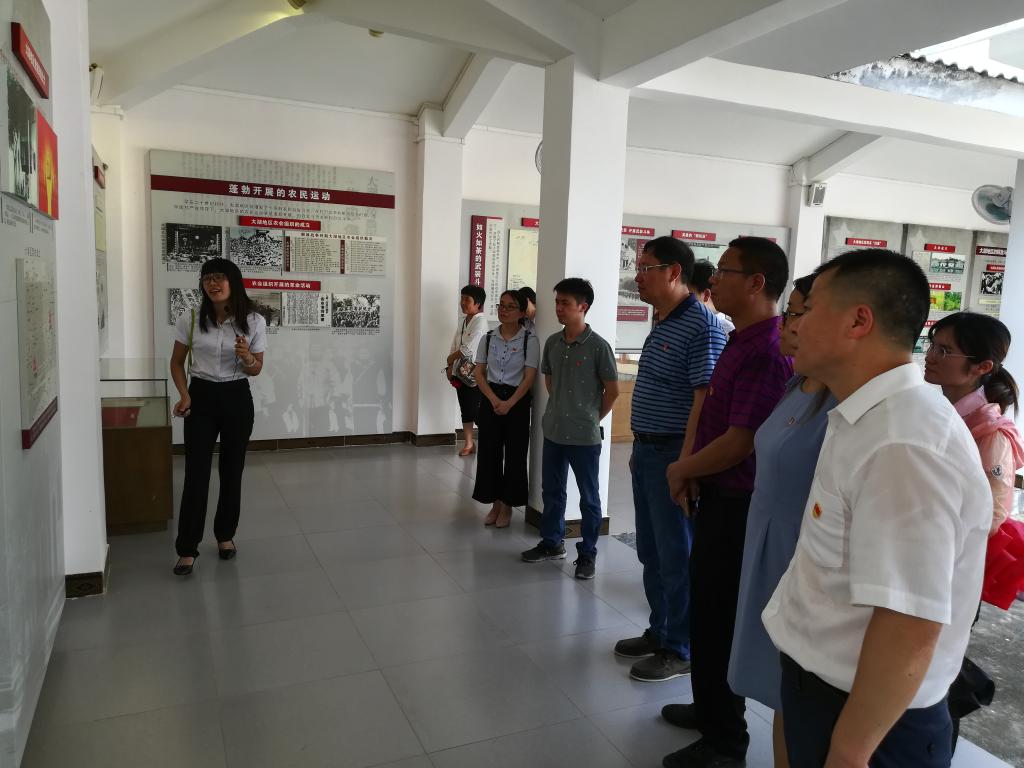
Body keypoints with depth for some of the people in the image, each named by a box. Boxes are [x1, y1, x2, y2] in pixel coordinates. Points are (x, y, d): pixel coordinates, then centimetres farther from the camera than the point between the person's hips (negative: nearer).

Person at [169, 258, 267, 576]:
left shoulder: (254, 321, -6)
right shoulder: (190, 319, -5)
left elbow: (256, 370, 2)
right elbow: (177, 362, 7)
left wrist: (247, 358, -21)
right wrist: (184, 395, -9)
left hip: (237, 399, 0)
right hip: (200, 398, 0)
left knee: (232, 471, 9)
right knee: (196, 474, -3)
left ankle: (225, 535, 28)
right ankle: (187, 549, 6)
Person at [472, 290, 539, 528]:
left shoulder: (529, 340, -6)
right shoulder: (488, 338, 4)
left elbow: (529, 377, -10)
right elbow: (479, 373, 2)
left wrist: (509, 403, -20)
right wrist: (494, 399, -13)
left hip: (517, 400, -3)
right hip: (490, 399, 3)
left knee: (514, 454, 3)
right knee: (489, 451, 6)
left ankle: (507, 506, 19)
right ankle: (495, 504, 21)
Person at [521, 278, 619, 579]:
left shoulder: (597, 346, -14)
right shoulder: (552, 342, 3)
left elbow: (612, 389, -6)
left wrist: (593, 418, 1)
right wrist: (560, 409, 12)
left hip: (585, 436, -6)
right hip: (553, 431, 6)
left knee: (589, 497, 8)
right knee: (551, 491, 17)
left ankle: (587, 554, 20)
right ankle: (552, 542, 33)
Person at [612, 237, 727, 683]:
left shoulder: (701, 325, -17)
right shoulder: (662, 324, 13)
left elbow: (705, 399, -21)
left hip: (672, 456, -9)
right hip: (646, 451, 9)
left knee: (676, 557, 4)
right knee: (651, 552, 18)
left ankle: (679, 650, 19)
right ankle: (659, 632, 34)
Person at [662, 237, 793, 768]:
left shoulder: (767, 352, -23)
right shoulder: (741, 342, 9)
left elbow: (740, 442, -26)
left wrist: (682, 470, -10)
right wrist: (690, 469, 3)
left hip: (736, 505, -10)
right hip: (717, 497, 10)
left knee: (718, 618, 4)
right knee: (706, 608, 21)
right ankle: (711, 710, 40)